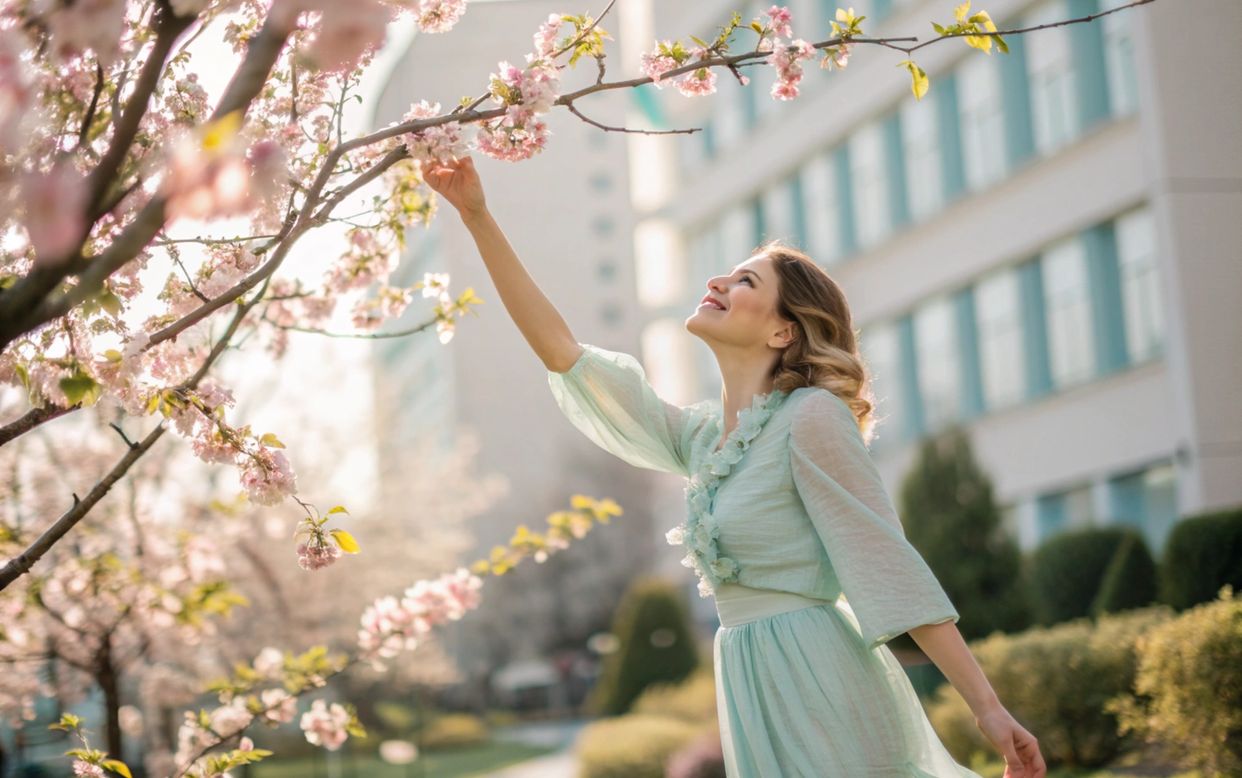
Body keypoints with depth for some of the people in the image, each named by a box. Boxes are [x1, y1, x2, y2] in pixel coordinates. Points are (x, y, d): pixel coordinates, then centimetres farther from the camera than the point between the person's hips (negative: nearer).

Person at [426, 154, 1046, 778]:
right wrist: (478, 218, 12)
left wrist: (988, 709, -15)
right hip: (753, 692, 7)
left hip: (819, 681, -7)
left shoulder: (812, 418, -9)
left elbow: (888, 566, -12)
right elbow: (560, 351, 14)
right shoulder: (700, 436, 13)